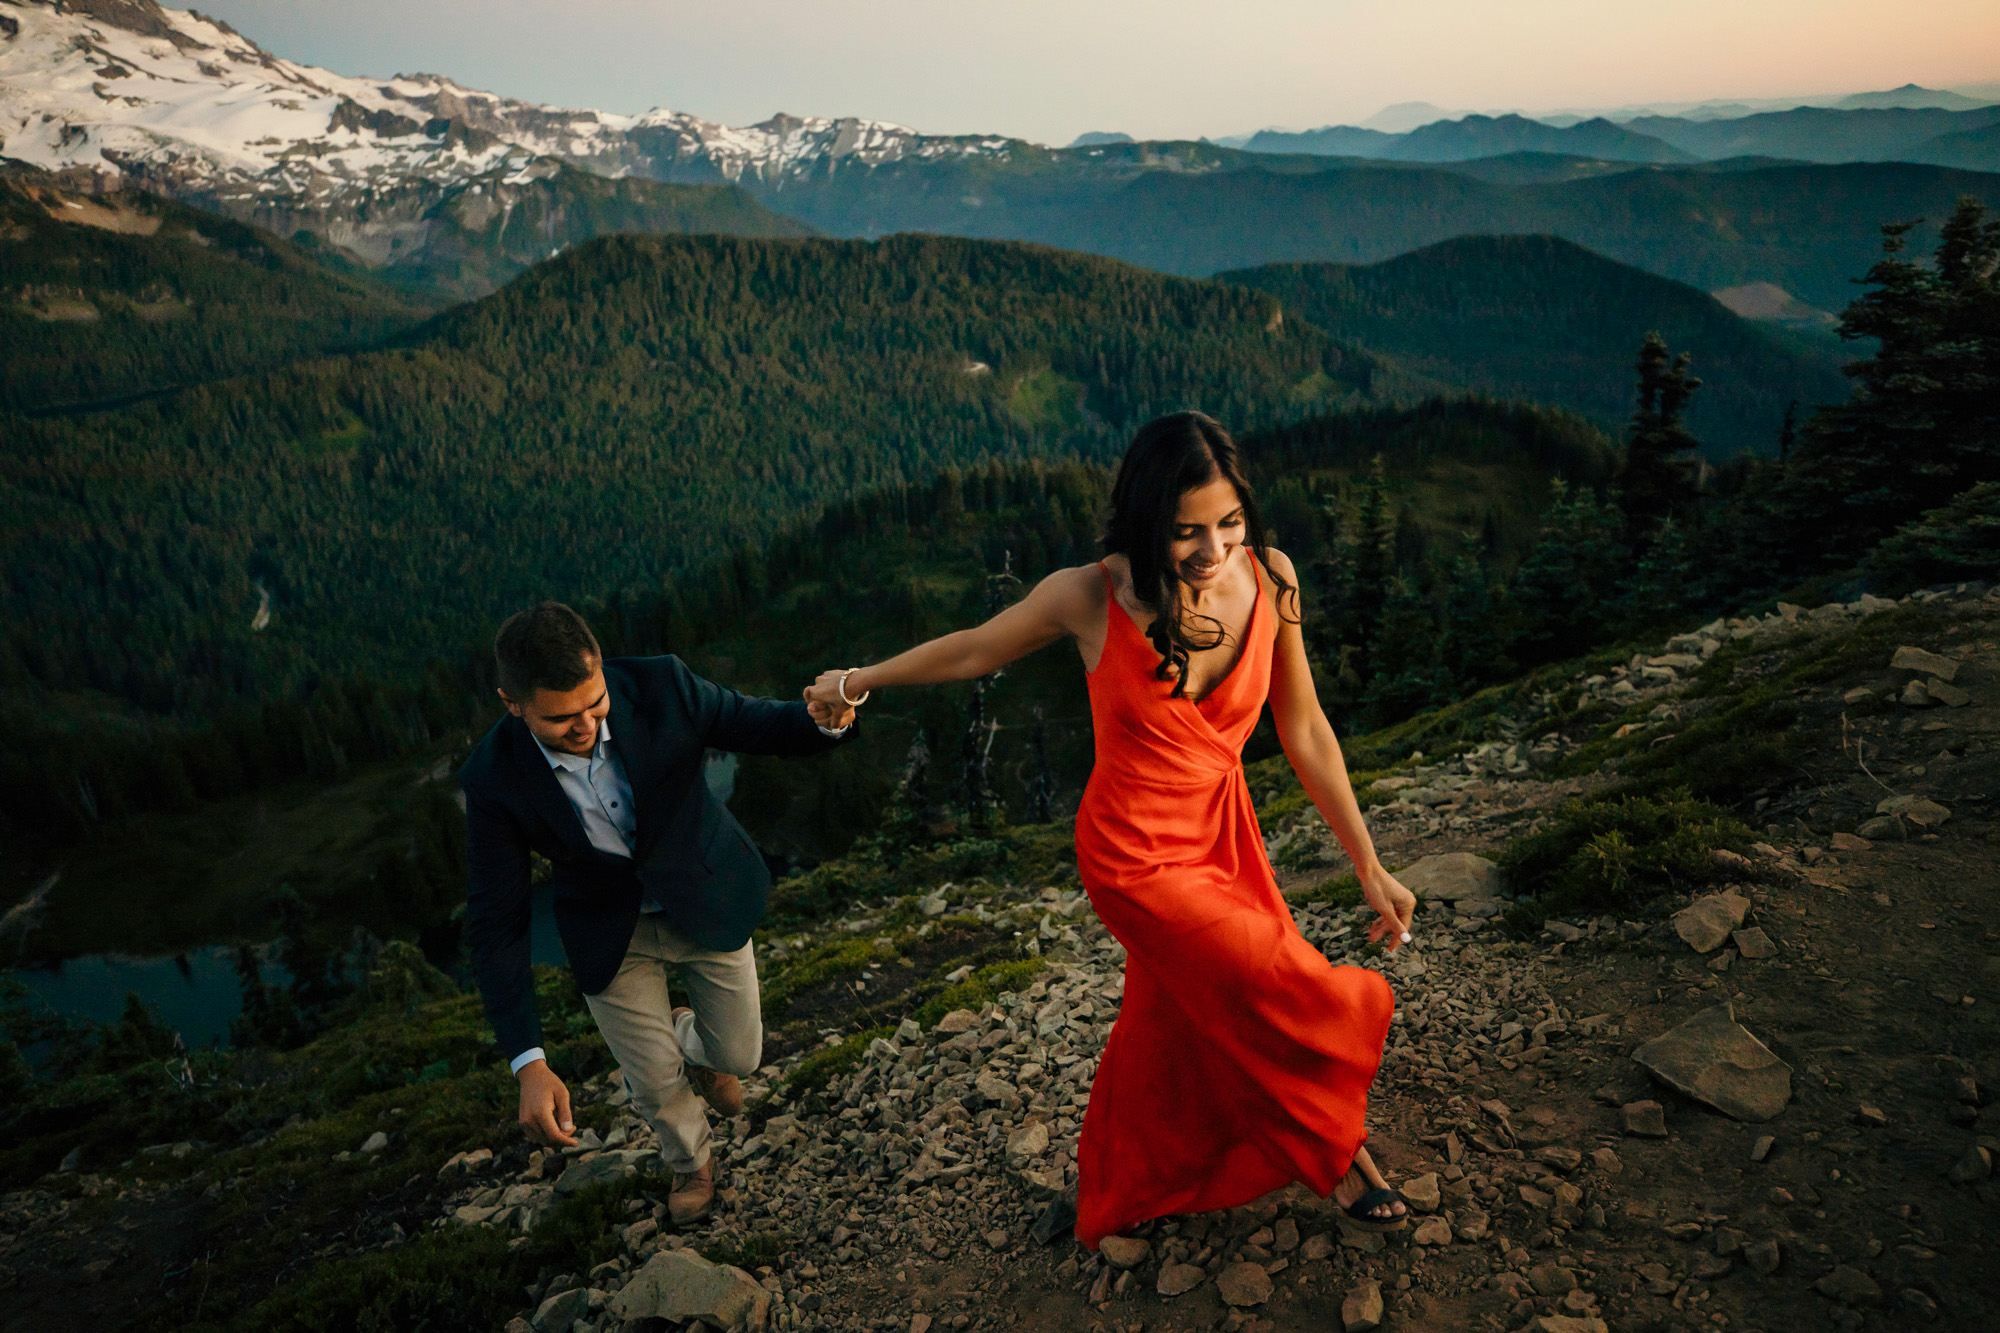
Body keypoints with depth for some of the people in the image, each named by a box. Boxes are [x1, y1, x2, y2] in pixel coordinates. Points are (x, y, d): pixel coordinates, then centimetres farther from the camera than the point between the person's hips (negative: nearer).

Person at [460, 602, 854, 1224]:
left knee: (737, 1055, 15)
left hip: (709, 899, 1)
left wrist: (820, 721, -39)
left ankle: (693, 1041, 55)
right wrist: (529, 1065, -28)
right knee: (654, 1082, 12)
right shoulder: (494, 779, -27)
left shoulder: (659, 686, -28)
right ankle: (691, 1163, 49)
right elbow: (495, 924, -21)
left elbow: (759, 725, -13)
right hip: (611, 932, 0)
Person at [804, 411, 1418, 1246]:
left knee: (1177, 1022, 20)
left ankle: (1119, 1193, 51)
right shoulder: (1091, 597, -24)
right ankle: (1335, 1153, 37)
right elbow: (973, 651, -6)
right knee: (1308, 1008, 1)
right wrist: (858, 682, 9)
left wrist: (1369, 867, 2)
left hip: (1223, 833, 4)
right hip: (1138, 859, -4)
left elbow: (1304, 732, -3)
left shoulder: (1267, 578, -14)